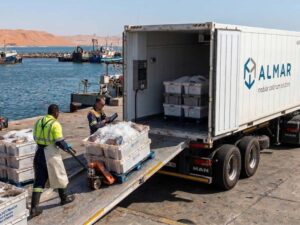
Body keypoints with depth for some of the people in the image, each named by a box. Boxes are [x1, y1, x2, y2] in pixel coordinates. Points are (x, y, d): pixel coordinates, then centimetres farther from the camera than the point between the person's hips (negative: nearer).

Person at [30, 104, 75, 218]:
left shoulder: (38, 122, 5)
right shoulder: (55, 124, -16)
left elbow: (36, 138, 11)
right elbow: (60, 142, -17)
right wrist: (66, 147, 3)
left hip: (39, 152, 6)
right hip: (51, 153, -6)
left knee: (39, 180, 8)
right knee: (59, 176, 16)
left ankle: (34, 207, 4)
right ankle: (64, 198, 35)